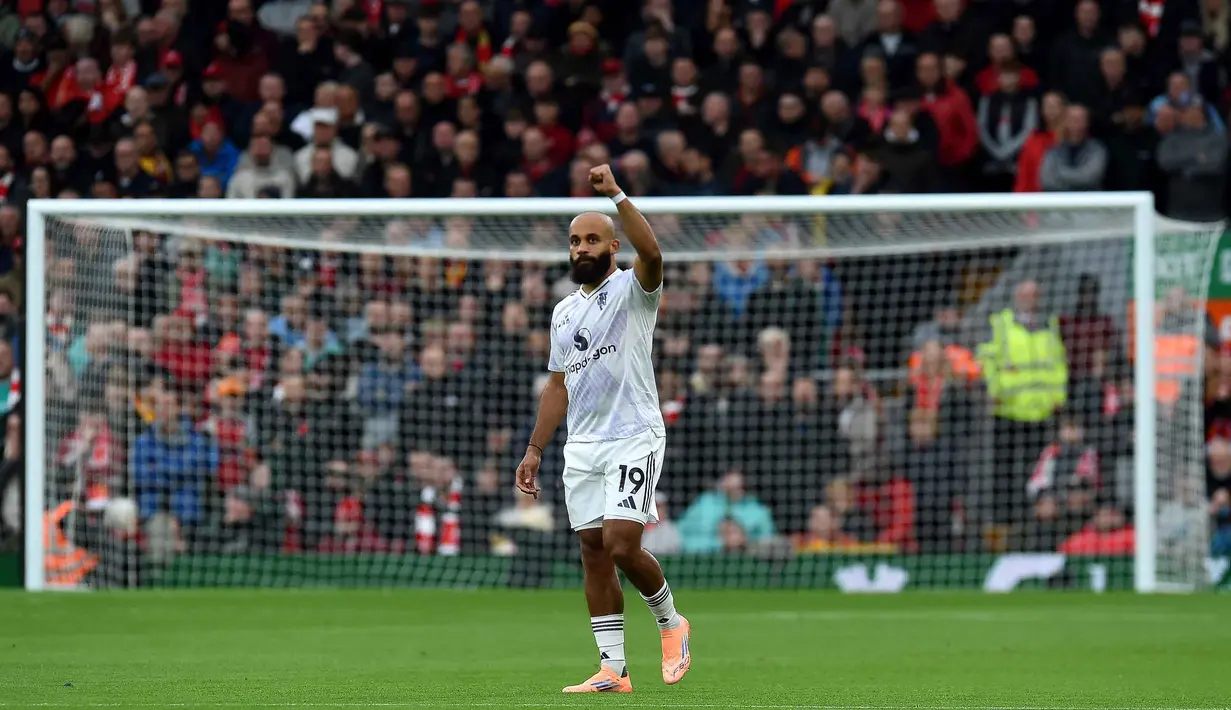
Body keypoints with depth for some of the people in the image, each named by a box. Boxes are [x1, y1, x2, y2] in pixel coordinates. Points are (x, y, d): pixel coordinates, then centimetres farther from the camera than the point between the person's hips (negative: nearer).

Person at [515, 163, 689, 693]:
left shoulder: (631, 290, -3)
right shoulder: (564, 312, 17)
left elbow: (650, 253, -26)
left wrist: (616, 195, -33)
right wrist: (535, 449, 16)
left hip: (634, 440, -7)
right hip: (582, 446, 7)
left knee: (621, 545, -17)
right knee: (594, 552, 2)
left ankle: (670, 621, 10)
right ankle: (613, 670, 4)